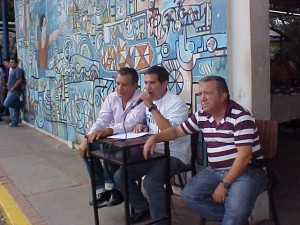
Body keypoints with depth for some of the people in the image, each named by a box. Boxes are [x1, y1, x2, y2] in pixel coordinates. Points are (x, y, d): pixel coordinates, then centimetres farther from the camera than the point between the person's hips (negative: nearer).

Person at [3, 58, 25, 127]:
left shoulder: (18, 70, -11)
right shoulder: (13, 70, 20)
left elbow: (20, 80, -21)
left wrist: (13, 88, -19)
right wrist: (9, 88, 14)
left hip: (15, 91, -10)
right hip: (11, 91, 10)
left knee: (6, 104, -18)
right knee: (12, 108, 9)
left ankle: (20, 105, -1)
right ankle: (14, 123, 12)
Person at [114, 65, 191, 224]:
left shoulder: (176, 103, -14)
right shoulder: (149, 102, 10)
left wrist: (151, 107, -28)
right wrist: (142, 127, 2)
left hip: (174, 155, -8)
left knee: (151, 181, -32)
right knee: (120, 176, -1)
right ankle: (143, 208, 18)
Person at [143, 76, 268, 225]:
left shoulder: (240, 117, -17)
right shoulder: (202, 117, 4)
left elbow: (244, 155, -21)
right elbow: (176, 131, 14)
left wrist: (225, 184, -21)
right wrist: (155, 138, -4)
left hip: (246, 171, -7)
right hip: (215, 171, 7)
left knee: (236, 209, -31)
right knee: (189, 195, -10)